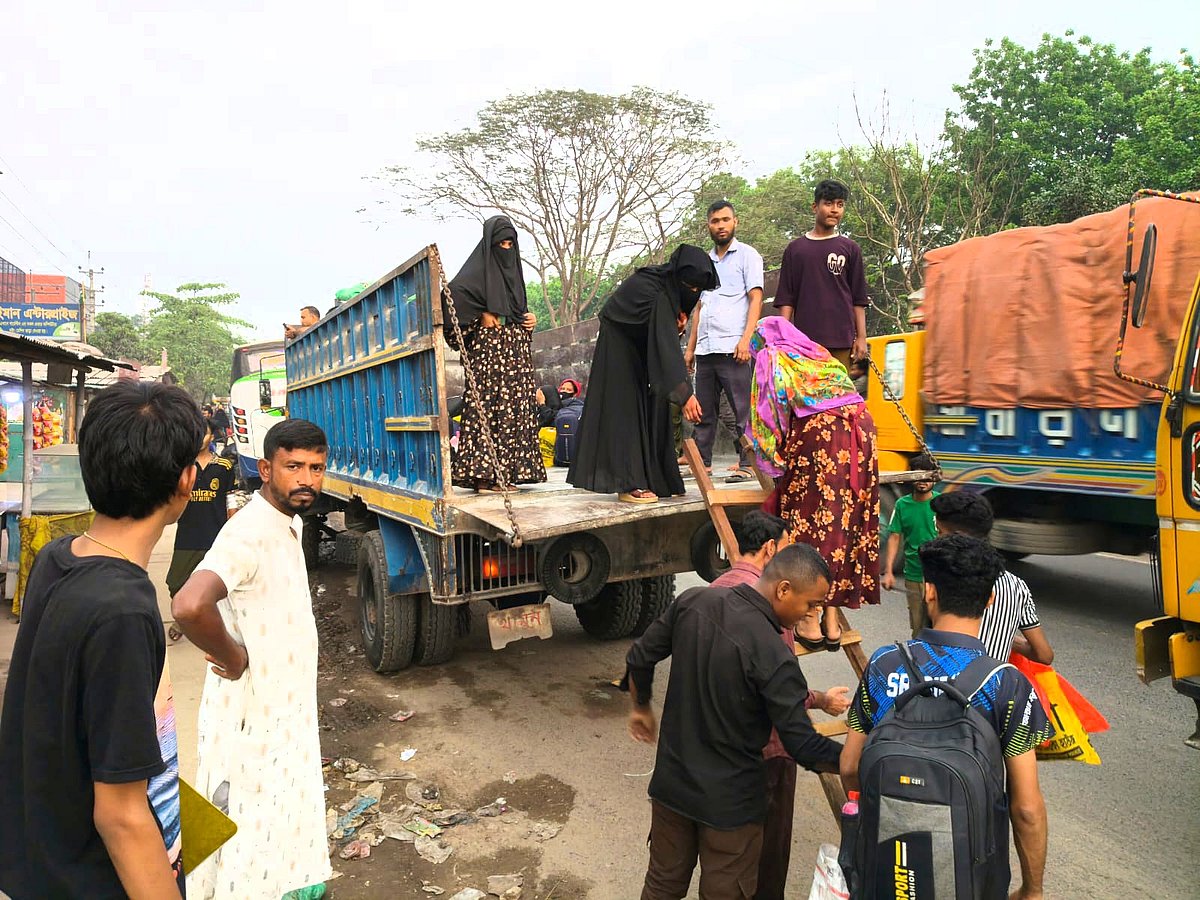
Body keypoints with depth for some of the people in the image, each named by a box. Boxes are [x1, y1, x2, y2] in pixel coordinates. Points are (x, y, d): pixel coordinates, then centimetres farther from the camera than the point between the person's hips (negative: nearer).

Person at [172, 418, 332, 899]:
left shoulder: (290, 523, 4)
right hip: (251, 713, -9)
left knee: (283, 820, 25)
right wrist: (233, 656, -28)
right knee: (251, 832, 6)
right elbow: (190, 606, -43)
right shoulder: (249, 533, -26)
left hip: (285, 706, 9)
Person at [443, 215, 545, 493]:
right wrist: (483, 314, -15)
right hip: (489, 348, -8)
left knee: (514, 407, 3)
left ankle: (507, 472, 5)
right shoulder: (480, 267, -1)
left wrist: (530, 318, 9)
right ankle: (484, 476, -14)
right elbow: (454, 292, -19)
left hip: (516, 350, 8)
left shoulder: (512, 268, 21)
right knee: (487, 406, -12)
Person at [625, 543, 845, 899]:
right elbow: (803, 747, -22)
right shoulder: (773, 656, -28)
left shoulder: (692, 602, -10)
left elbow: (639, 659, 1)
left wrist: (642, 708, 19)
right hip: (730, 801, -5)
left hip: (671, 780, 6)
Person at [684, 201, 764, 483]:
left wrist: (746, 339, -16)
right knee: (703, 410, 7)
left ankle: (747, 464, -1)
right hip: (705, 349, 6)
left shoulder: (747, 255, 5)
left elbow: (756, 299, -4)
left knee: (743, 409, -4)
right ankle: (702, 462, 14)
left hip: (733, 347, -6)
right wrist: (691, 347, 17)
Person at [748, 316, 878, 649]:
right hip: (859, 429, 6)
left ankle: (810, 624, 0)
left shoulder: (769, 359, 13)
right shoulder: (819, 353, 29)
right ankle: (832, 623, 12)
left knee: (812, 521, -2)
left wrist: (771, 459, 11)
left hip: (816, 433, -6)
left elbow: (768, 414, 5)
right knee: (847, 522, 7)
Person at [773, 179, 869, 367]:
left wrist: (861, 337, 2)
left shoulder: (850, 249, 11)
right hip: (804, 338, 0)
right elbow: (785, 299, 9)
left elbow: (859, 300, 10)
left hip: (841, 341, 0)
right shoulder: (795, 249, 11)